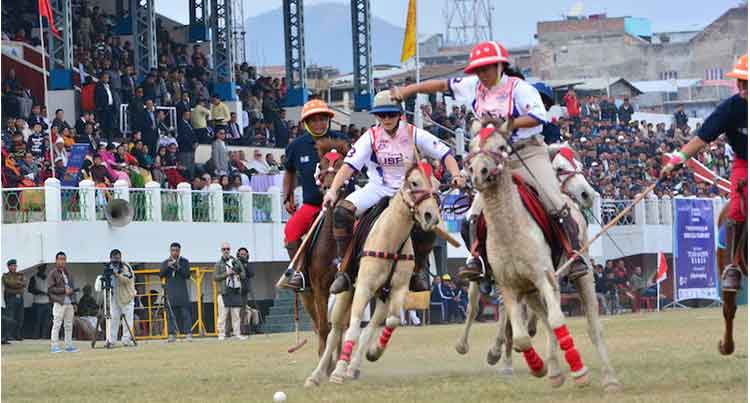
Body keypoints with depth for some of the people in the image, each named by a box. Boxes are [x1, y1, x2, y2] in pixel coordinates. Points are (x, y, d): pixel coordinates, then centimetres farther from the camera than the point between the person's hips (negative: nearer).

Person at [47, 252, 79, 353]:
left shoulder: (68, 273, 16)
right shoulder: (53, 274, -3)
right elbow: (50, 289, -10)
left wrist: (74, 303, 14)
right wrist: (64, 290, -14)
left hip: (69, 303, 7)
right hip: (59, 303, -7)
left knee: (69, 325, 10)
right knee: (57, 324, -9)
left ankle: (69, 345, 16)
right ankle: (54, 346, -9)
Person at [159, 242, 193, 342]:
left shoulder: (184, 262, 10)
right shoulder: (165, 263, 14)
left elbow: (187, 275, 0)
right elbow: (161, 274, 0)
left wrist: (179, 268, -14)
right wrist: (168, 266, -16)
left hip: (182, 292, -1)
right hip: (170, 292, 1)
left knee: (185, 313, -7)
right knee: (171, 313, -2)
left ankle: (188, 333, -7)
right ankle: (172, 334, 0)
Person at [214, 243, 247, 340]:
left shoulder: (236, 262, 13)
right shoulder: (219, 264, 7)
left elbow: (243, 275, 14)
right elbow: (215, 277, -1)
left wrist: (237, 273, -7)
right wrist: (226, 274, -11)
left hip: (236, 291, 3)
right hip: (224, 292, -3)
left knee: (236, 314, 4)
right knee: (223, 315, -7)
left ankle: (237, 333, 7)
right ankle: (221, 334, -5)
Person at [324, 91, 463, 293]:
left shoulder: (414, 134, -3)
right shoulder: (371, 137, -3)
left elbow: (444, 153, -3)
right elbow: (349, 164, -11)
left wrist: (456, 175, -21)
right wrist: (333, 190, -25)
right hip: (377, 189, 0)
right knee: (342, 212, -25)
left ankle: (415, 273, 0)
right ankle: (344, 271, -16)